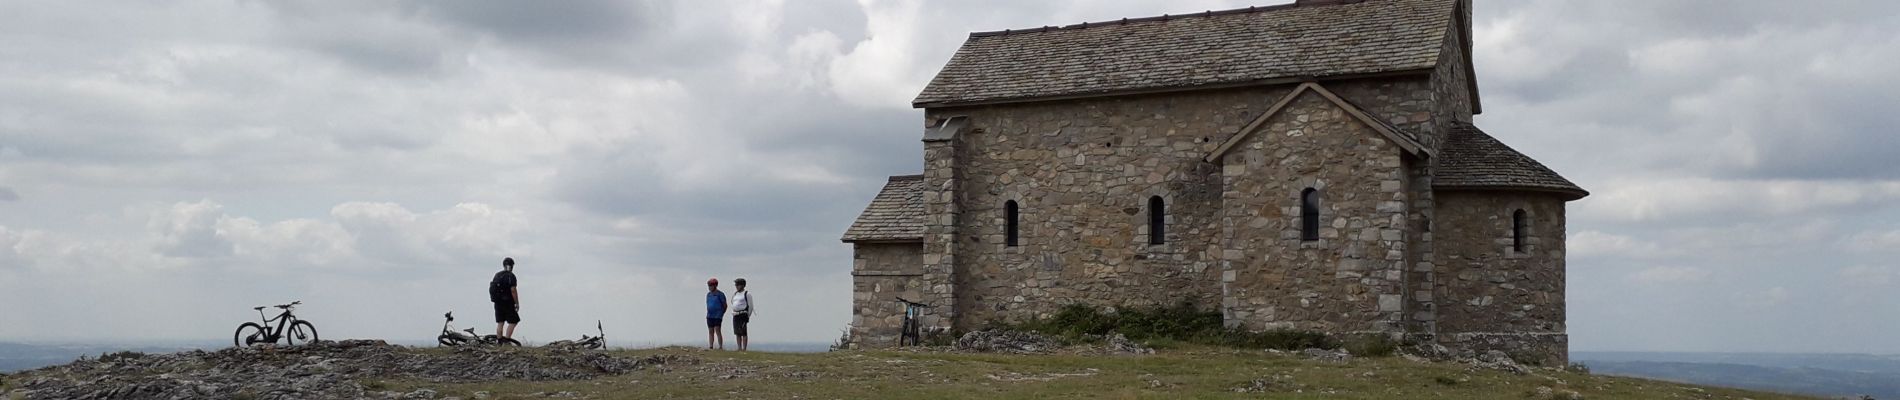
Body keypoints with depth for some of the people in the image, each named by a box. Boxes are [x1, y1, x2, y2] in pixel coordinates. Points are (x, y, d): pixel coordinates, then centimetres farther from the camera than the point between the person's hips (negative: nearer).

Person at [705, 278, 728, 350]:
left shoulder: (720, 294, -6)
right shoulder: (708, 294, 13)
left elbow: (725, 305, -2)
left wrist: (721, 314, -3)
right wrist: (708, 314, 11)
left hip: (717, 316, -6)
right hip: (709, 316, 6)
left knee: (717, 331, -12)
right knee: (710, 331, 4)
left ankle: (721, 347, -11)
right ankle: (710, 347, 4)